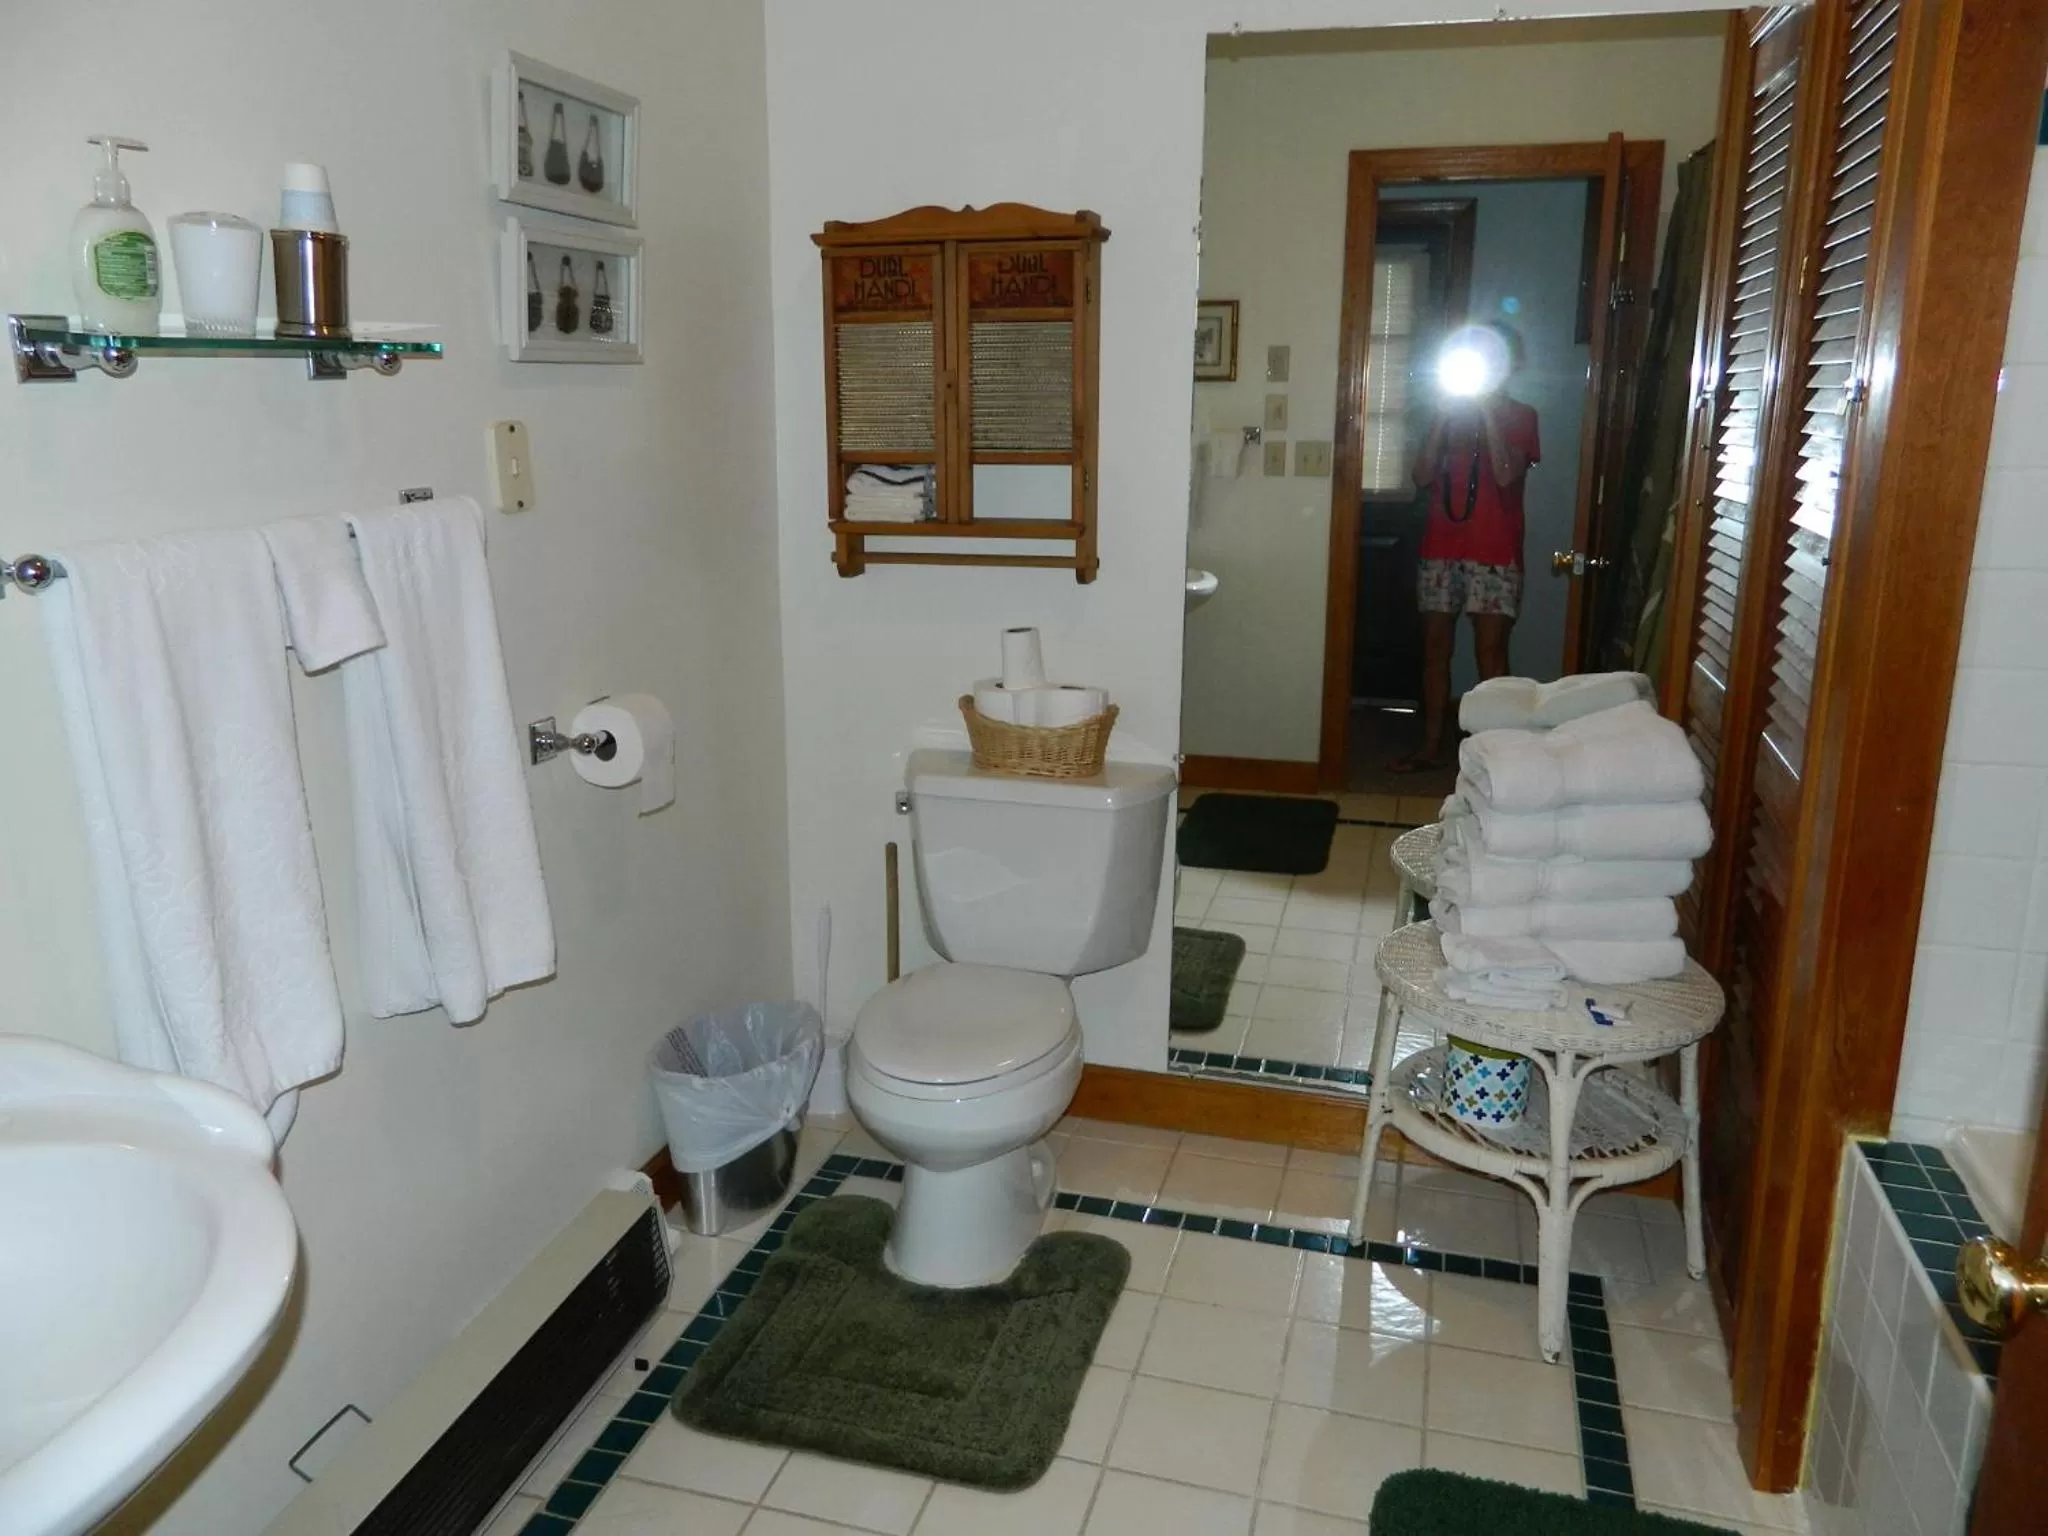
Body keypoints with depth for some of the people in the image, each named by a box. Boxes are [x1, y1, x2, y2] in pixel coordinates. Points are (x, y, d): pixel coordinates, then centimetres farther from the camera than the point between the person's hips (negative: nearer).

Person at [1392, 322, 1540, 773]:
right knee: (1435, 648, 7)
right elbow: (1422, 477, 1)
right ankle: (1432, 748, 15)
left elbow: (1506, 475, -16)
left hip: (1495, 553, -4)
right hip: (1440, 548, 4)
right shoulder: (1450, 410, 12)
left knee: (1490, 653, -4)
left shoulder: (1521, 416, 1)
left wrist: (1488, 411, -13)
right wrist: (1445, 415, -6)